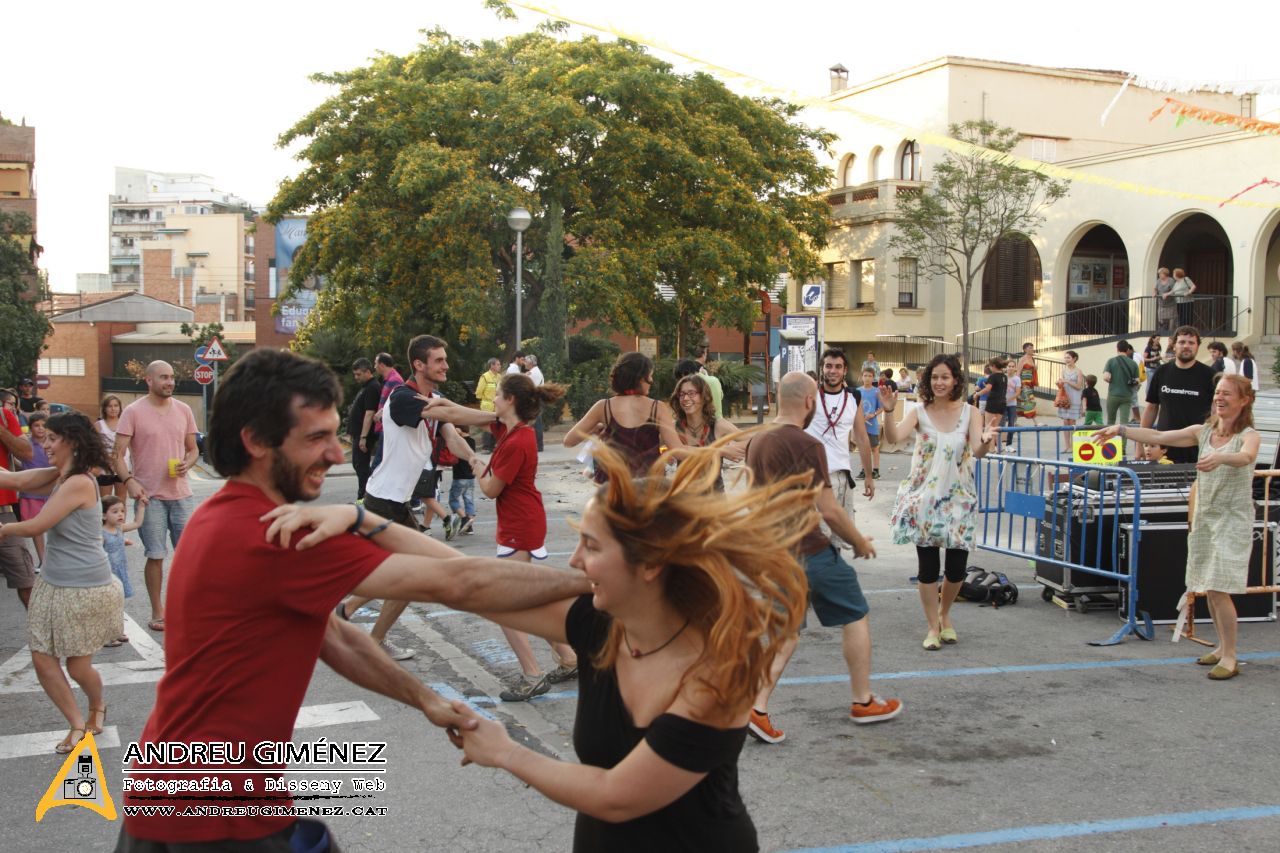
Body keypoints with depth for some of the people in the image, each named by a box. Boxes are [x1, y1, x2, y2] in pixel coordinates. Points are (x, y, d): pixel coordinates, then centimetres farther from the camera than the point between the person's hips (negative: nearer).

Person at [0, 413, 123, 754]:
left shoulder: (79, 483, -22)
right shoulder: (56, 478, 5)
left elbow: (36, 525, -18)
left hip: (84, 588, -8)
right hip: (52, 584, 8)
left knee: (78, 666, 6)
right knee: (42, 660, 5)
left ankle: (97, 707, 37)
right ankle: (77, 724, 21)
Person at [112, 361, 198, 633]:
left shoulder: (183, 410, 8)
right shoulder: (133, 412, -4)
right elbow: (118, 454, -5)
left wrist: (186, 464, -6)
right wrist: (129, 481, -20)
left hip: (181, 493, 4)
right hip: (149, 495, -3)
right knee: (155, 556, 2)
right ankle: (157, 613, 14)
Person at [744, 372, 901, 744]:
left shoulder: (757, 442, 7)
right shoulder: (807, 445, -17)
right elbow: (828, 510, -18)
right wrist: (860, 541, -3)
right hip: (809, 549, -7)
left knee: (787, 629, 16)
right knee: (855, 616, 12)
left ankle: (758, 707, 2)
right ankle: (863, 702, 23)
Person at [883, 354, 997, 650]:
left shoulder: (970, 413, -2)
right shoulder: (919, 413, -3)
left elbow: (977, 452, -15)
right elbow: (894, 437, -19)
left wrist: (985, 443, -38)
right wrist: (889, 412, -36)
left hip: (959, 498, 1)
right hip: (924, 498, -1)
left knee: (957, 568, 3)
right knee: (928, 567, 0)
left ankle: (945, 614, 31)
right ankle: (933, 627, 15)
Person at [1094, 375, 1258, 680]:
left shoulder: (1249, 435, -9)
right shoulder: (1203, 432, 8)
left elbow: (1245, 457, -31)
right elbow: (1159, 437, 5)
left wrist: (1220, 458, -52)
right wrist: (1120, 430, -5)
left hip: (1233, 520, -6)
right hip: (1204, 517, 6)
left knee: (1219, 588, -11)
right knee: (1208, 588, 10)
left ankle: (1229, 658, -2)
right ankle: (1223, 647, 24)